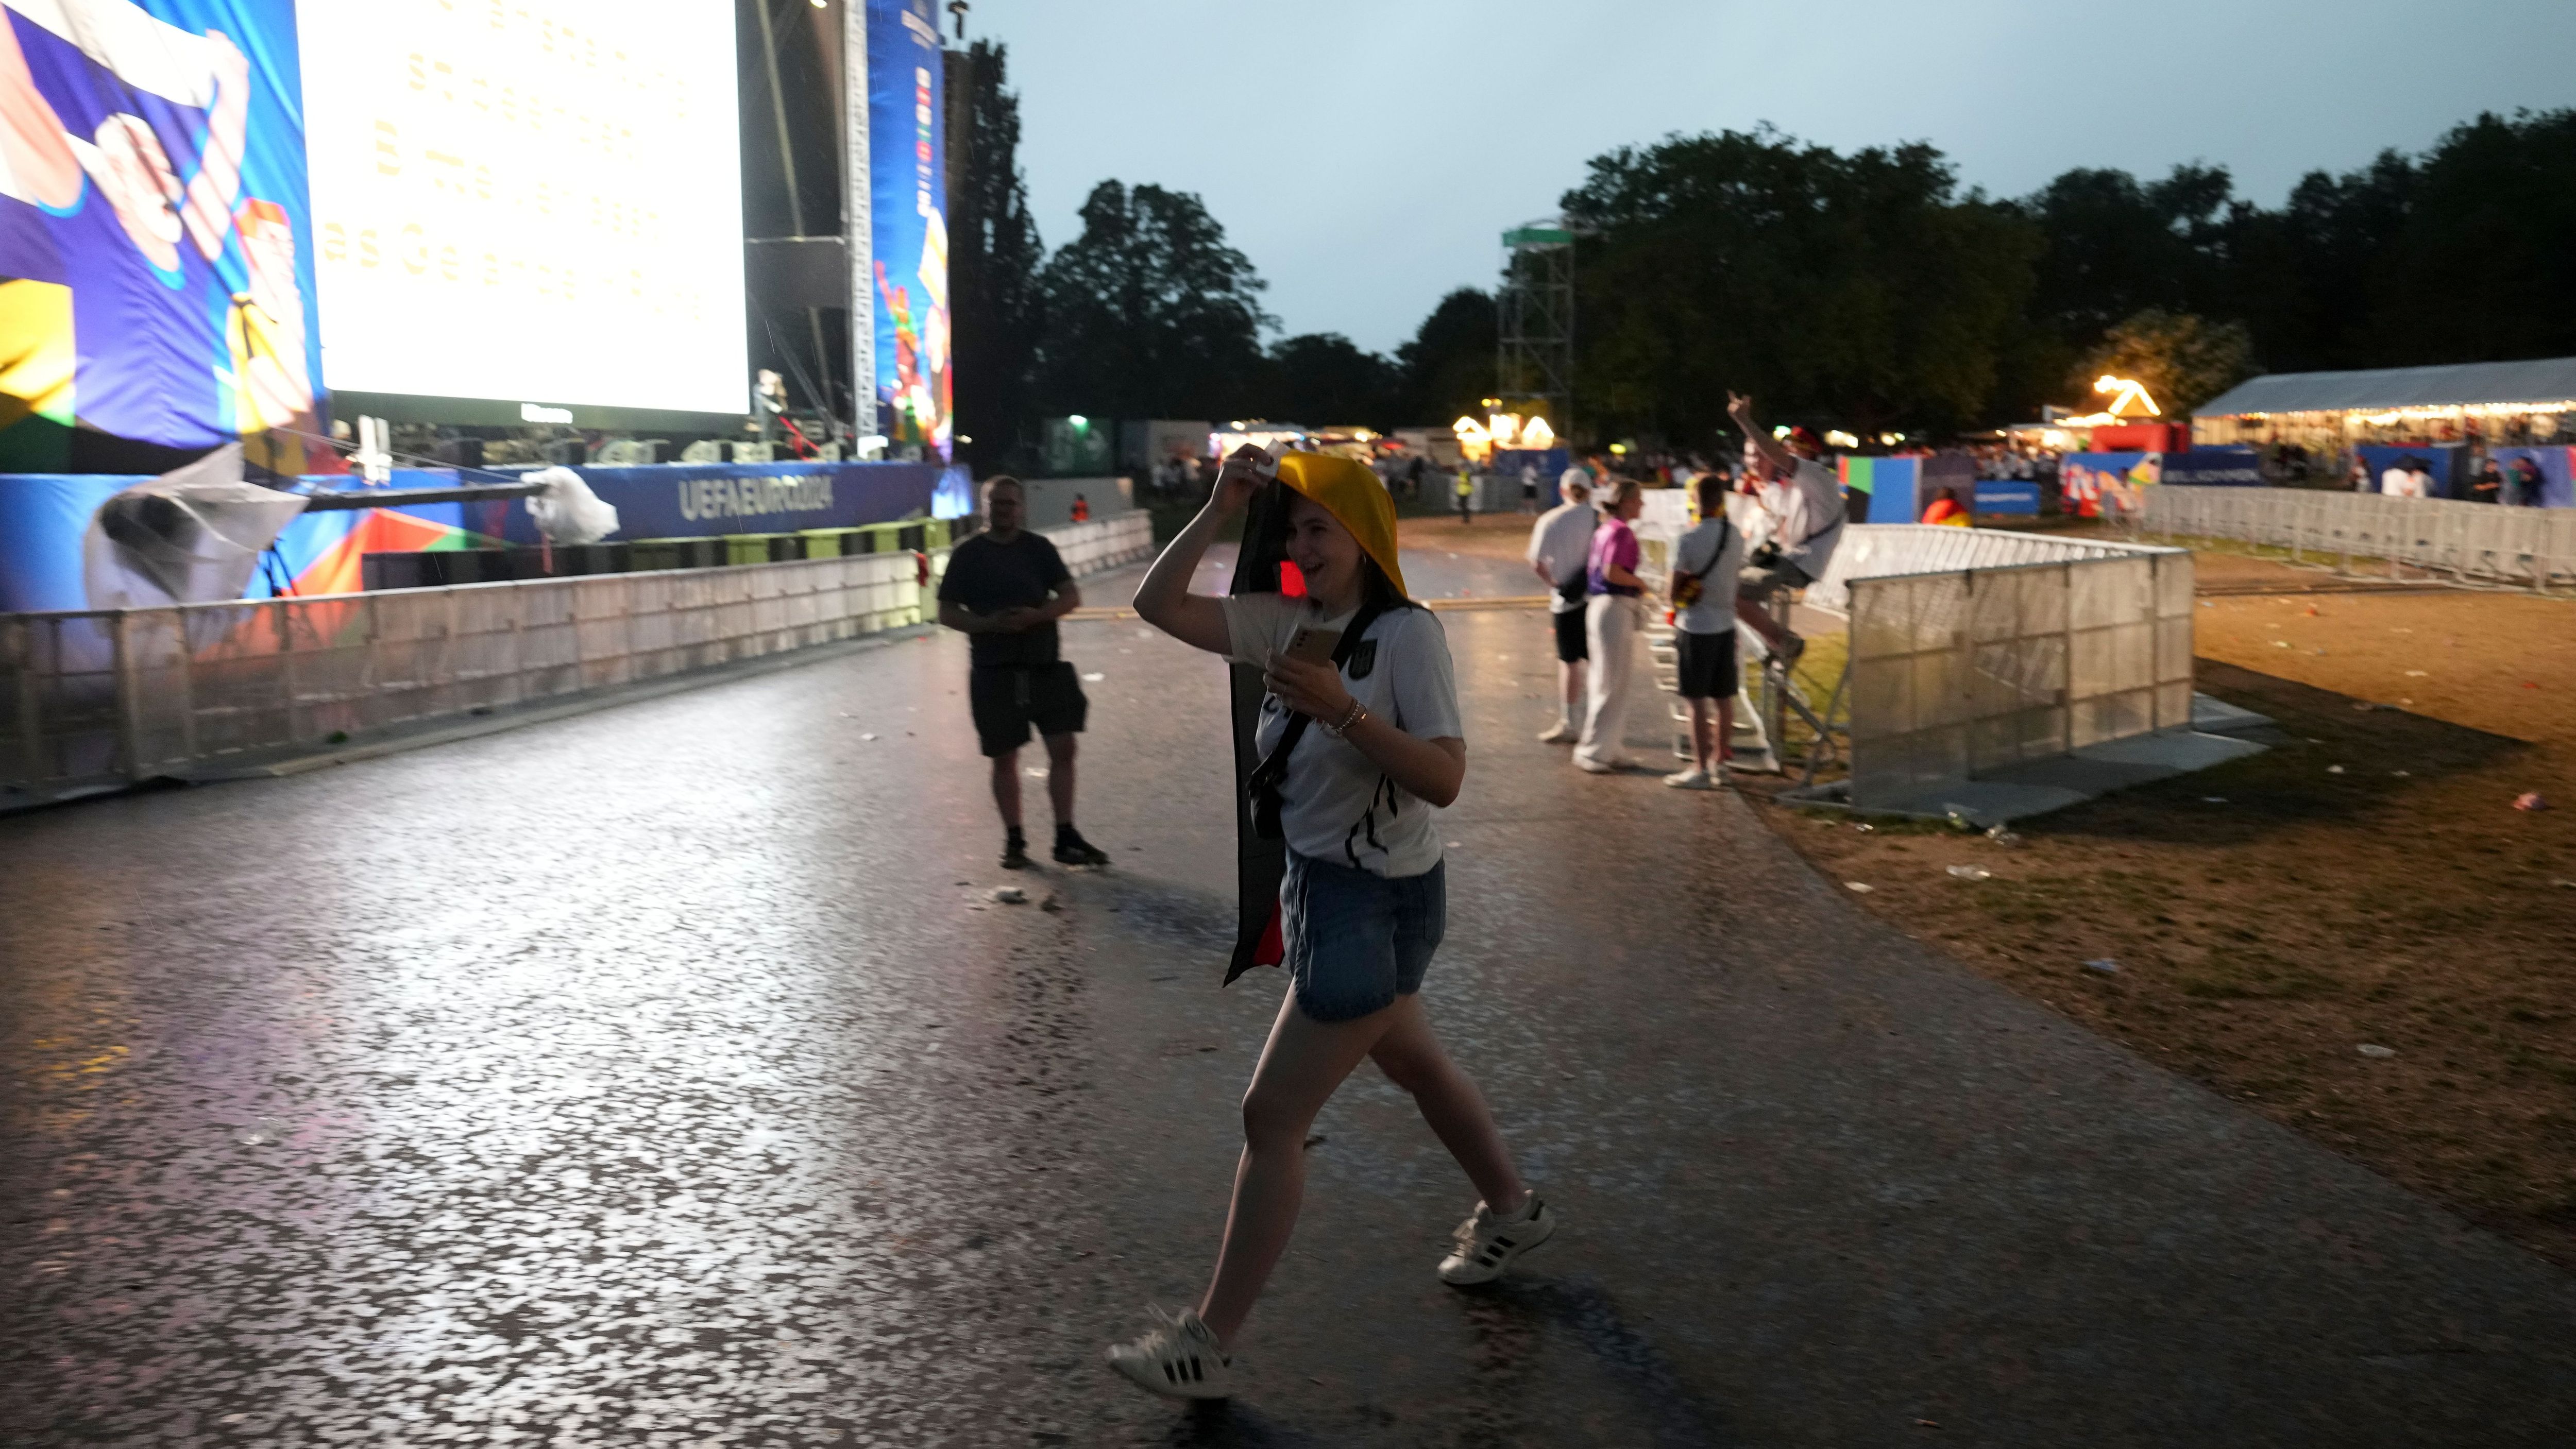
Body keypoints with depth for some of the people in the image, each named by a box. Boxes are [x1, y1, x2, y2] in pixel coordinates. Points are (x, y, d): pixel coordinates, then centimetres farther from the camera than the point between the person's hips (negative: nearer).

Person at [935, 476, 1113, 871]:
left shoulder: (1039, 548, 6)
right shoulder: (968, 555, 0)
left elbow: (1071, 596, 2)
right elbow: (947, 612, 0)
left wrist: (1036, 615, -17)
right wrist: (987, 624, -17)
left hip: (1045, 665, 2)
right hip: (994, 671, -2)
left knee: (1063, 748, -1)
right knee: (1004, 758, 5)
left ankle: (1066, 838, 8)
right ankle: (1014, 841, 18)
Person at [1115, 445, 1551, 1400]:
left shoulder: (1407, 635, -18)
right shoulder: (1287, 623, 2)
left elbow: (1445, 779, -24)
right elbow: (1158, 606, -3)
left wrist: (1345, 711, -34)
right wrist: (1219, 511, -9)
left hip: (1378, 901, -8)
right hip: (1317, 886, 8)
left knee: (1272, 1117, -4)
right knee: (1414, 1067, 26)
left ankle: (1207, 1345, 8)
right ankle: (1513, 1212, 50)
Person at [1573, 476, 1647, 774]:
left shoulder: (1604, 530, 14)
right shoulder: (1622, 531, -14)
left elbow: (1591, 569, 17)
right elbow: (1612, 571, -25)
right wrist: (1640, 583, -10)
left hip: (1599, 604, 10)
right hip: (1615, 608, -10)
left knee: (1608, 683, 14)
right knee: (1611, 685, -3)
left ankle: (1612, 750, 22)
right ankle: (1593, 752, 3)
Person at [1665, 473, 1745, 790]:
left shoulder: (1689, 541, -17)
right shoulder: (1736, 536, 0)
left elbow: (1676, 591, -11)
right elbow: (1736, 574, 9)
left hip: (1695, 627, -6)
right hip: (1725, 624, 6)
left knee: (1697, 701, 0)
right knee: (1723, 698, 13)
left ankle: (1701, 770, 2)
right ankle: (1719, 762, 23)